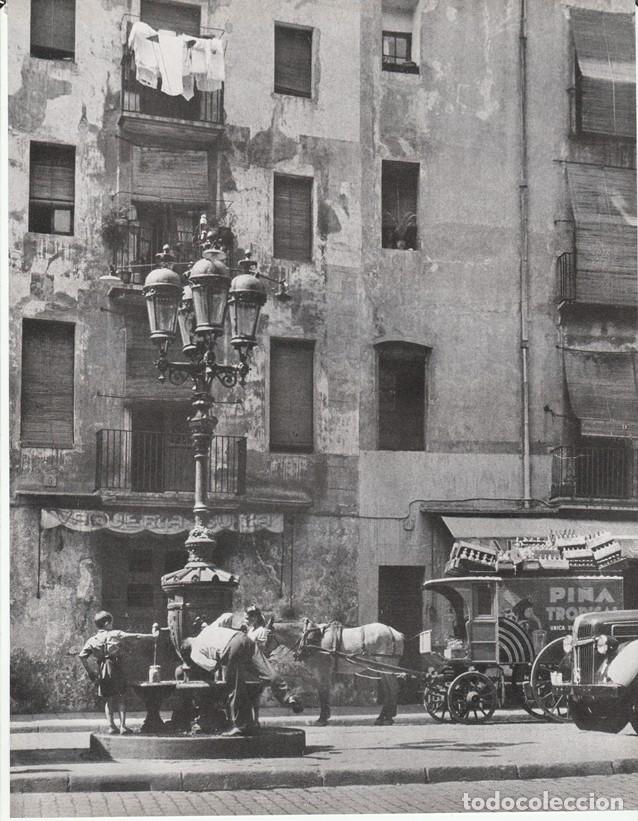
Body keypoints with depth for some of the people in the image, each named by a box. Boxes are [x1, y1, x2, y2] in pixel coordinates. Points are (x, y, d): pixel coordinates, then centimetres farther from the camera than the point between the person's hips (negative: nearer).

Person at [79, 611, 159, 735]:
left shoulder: (92, 640, 7)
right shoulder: (115, 634, -1)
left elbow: (82, 656, -1)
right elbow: (134, 636, -4)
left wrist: (90, 672, 7)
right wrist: (151, 636, 0)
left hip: (102, 672, 3)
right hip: (116, 669, -3)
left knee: (108, 700, 14)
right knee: (120, 699, 5)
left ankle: (111, 726, 8)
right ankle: (122, 726, -3)